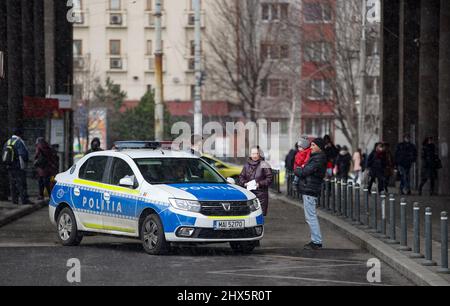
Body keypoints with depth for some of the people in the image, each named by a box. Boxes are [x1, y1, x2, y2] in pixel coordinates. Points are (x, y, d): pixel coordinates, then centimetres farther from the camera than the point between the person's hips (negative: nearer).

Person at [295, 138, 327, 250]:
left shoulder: (318, 160, -16)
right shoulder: (316, 157, 17)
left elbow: (304, 172, -18)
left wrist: (297, 170, 0)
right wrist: (300, 170, 2)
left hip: (309, 190, -11)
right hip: (310, 190, 11)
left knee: (311, 217, -8)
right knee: (312, 216, 15)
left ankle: (317, 242, -8)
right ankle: (316, 241, 20)